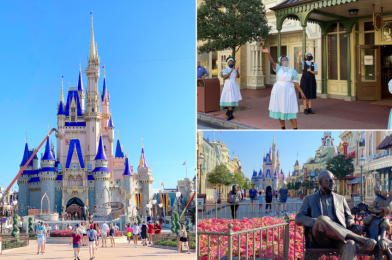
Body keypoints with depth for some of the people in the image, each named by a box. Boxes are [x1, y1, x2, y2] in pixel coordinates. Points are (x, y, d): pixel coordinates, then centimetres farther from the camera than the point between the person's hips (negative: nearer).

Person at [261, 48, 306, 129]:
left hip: (288, 92, -1)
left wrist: (301, 92, -4)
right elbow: (272, 62, -13)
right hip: (278, 91, 1)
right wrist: (268, 53, -30)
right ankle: (283, 128, 15)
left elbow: (296, 83, 3)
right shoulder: (278, 68, 3)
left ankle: (295, 129, -3)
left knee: (291, 111, -4)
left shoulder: (293, 71, 4)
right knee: (280, 109, 5)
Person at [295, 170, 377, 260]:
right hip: (319, 237, -2)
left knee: (350, 244, -36)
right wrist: (317, 222, -13)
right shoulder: (309, 199, 19)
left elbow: (348, 217, 24)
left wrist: (352, 225, -3)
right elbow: (298, 219, 7)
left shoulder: (341, 199, 28)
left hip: (339, 235, 2)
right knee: (323, 219, -38)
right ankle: (361, 240, -33)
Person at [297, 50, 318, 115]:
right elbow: (299, 62, -23)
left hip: (312, 81, 2)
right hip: (305, 80, -2)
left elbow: (316, 73, 2)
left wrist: (311, 71, -18)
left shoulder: (314, 64, 8)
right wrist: (299, 56, -43)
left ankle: (310, 109, 10)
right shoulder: (303, 63, 1)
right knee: (305, 95, -2)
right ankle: (305, 109, 2)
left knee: (311, 95, 4)